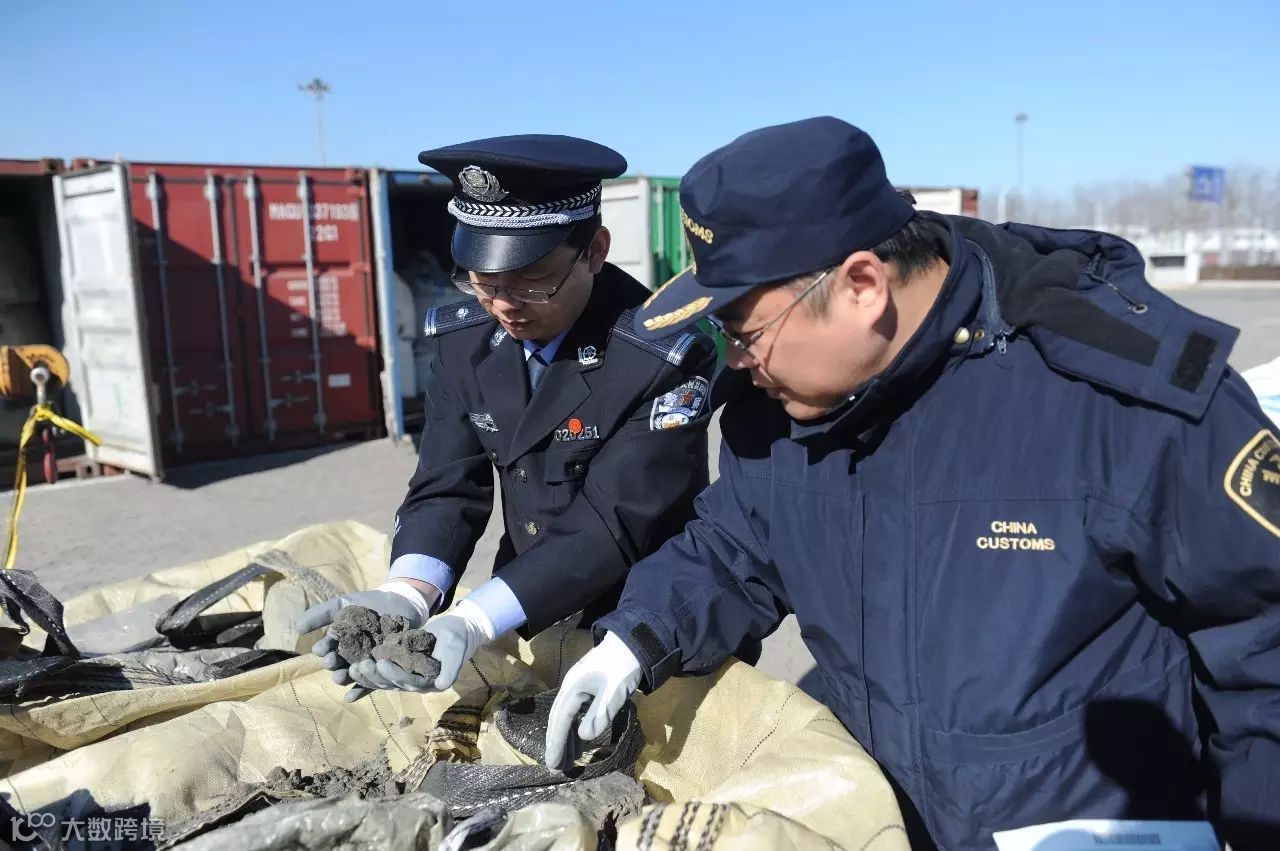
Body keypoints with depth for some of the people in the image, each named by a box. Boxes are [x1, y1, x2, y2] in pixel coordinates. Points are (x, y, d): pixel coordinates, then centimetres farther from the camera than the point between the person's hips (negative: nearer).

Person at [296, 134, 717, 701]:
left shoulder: (666, 357, -24)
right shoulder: (463, 338, -6)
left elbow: (611, 526, -27)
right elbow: (447, 487, -8)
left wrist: (472, 623, -37)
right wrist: (408, 595, -27)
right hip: (525, 623, 5)